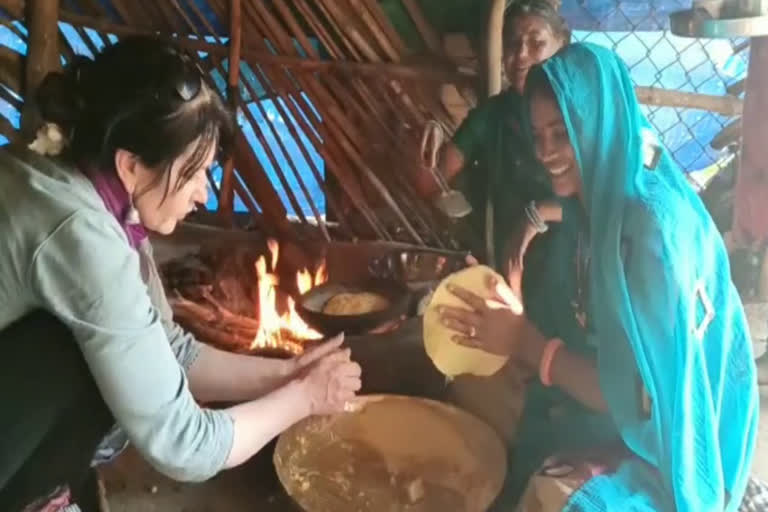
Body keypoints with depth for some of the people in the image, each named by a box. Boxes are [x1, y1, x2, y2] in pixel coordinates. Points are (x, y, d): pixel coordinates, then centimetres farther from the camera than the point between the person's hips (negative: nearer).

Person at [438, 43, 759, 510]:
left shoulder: (655, 228, -27)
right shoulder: (589, 207, -2)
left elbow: (641, 397, -25)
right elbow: (575, 334, 4)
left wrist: (526, 343, -22)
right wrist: (512, 314, -11)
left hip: (667, 444, -7)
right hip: (605, 414, 7)